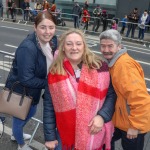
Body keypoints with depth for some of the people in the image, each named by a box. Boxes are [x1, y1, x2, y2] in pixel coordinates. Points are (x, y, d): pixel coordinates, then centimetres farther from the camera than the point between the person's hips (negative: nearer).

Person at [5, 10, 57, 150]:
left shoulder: (52, 40, -10)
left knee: (30, 113, 30)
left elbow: (52, 64, 5)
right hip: (20, 90, -8)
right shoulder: (27, 48, -34)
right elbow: (26, 79, -31)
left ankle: (16, 134, 61)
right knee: (20, 117, 17)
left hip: (33, 89, 8)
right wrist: (49, 83, -22)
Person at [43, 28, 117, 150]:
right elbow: (49, 106, -1)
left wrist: (102, 116, -16)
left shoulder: (99, 67, -9)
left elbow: (111, 94, -2)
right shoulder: (55, 73, -7)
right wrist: (50, 136, 1)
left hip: (94, 133, 0)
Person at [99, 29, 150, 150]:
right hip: (122, 118, 9)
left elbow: (139, 98, -30)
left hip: (133, 123, -9)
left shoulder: (124, 65, -26)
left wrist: (135, 125, -23)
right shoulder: (114, 62, 6)